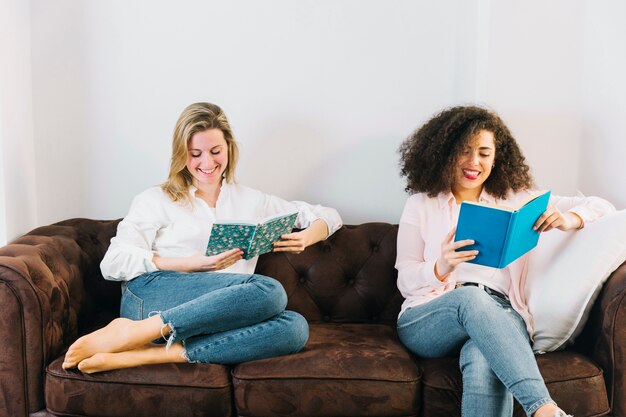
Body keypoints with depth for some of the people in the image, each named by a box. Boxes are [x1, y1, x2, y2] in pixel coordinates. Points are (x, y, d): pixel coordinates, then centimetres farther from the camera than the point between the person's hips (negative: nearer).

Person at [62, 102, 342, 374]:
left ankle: (148, 355, -33)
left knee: (295, 327, -30)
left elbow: (328, 217, 26)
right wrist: (194, 264, -10)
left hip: (217, 321, 4)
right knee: (269, 291, -29)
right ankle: (131, 333, -33)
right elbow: (113, 264, 1)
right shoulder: (156, 200, 14)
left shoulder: (252, 202, 23)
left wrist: (304, 238, 1)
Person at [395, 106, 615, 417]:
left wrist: (570, 219, -8)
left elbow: (602, 207, 17)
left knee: (485, 366, -38)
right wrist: (441, 268, -16)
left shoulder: (515, 200, 19)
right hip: (428, 319, 0)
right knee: (470, 296, -37)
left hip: (498, 319, 1)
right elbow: (405, 281, 8)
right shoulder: (421, 205, 16)